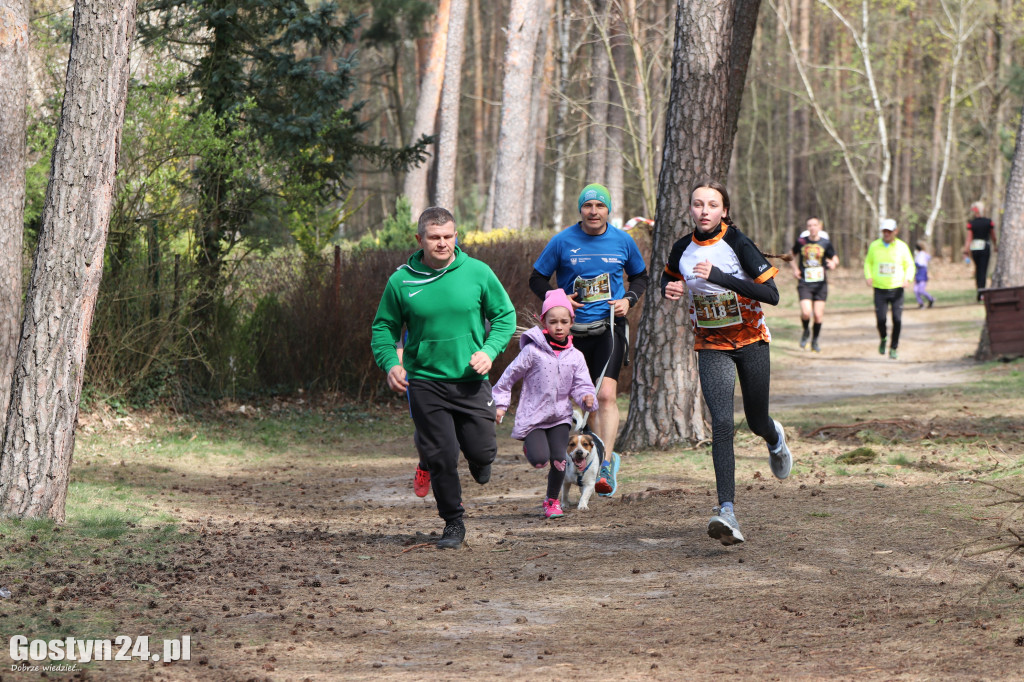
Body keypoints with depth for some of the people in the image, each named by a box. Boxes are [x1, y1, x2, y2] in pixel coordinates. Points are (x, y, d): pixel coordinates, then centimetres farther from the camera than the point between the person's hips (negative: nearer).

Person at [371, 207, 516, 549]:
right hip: (424, 382, -1)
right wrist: (390, 362, -11)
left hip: (470, 379, 1)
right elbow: (384, 327, 6)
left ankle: (477, 461, 40)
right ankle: (453, 524, 15)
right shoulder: (401, 281, -4)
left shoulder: (477, 272, -3)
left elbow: (505, 314, 7)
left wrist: (489, 350, -9)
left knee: (482, 451, 0)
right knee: (441, 457, -4)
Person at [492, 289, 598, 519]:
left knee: (559, 461, -11)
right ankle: (529, 446, 20)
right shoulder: (532, 351, -8)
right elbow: (509, 377, 1)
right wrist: (499, 404, 2)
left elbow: (581, 385, 5)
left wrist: (587, 397, -18)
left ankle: (552, 500, 16)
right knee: (540, 460, -19)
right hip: (532, 416, -3)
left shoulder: (575, 357, 4)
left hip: (560, 416, 3)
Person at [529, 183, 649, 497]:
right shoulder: (562, 241, -3)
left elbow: (641, 275, 18)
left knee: (605, 395, -18)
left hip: (610, 326, -1)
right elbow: (537, 279, 6)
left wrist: (628, 300, -1)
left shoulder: (623, 241, 2)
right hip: (574, 329, 1)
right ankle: (607, 456, 28)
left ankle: (604, 465, -20)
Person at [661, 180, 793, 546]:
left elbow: (771, 294, -24)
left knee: (757, 422, 10)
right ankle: (727, 511, -24)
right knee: (722, 424, -16)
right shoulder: (682, 249, -4)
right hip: (711, 346, 1)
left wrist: (721, 278, -32)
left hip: (751, 340, -1)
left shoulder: (738, 243, -16)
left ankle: (775, 438, 51)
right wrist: (671, 289, -6)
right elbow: (669, 278, 19)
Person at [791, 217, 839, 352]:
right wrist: (795, 268, 3)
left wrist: (833, 263, -13)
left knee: (818, 315, -1)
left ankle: (815, 341, 20)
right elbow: (793, 255, 19)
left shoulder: (825, 243, 1)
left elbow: (835, 259, 11)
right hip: (804, 284, -1)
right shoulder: (801, 241, 1)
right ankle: (806, 332, 15)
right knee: (806, 313, -17)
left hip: (820, 284, 1)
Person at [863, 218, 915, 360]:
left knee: (897, 319, -7)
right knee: (880, 319, -7)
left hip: (897, 289, 0)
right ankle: (882, 339, 24)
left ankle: (894, 348, 8)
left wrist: (908, 278, -10)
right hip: (880, 289, 1)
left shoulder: (902, 247, 1)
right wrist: (868, 276, 1)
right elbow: (868, 262, 19)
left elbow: (910, 265, 9)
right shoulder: (874, 246, 4)